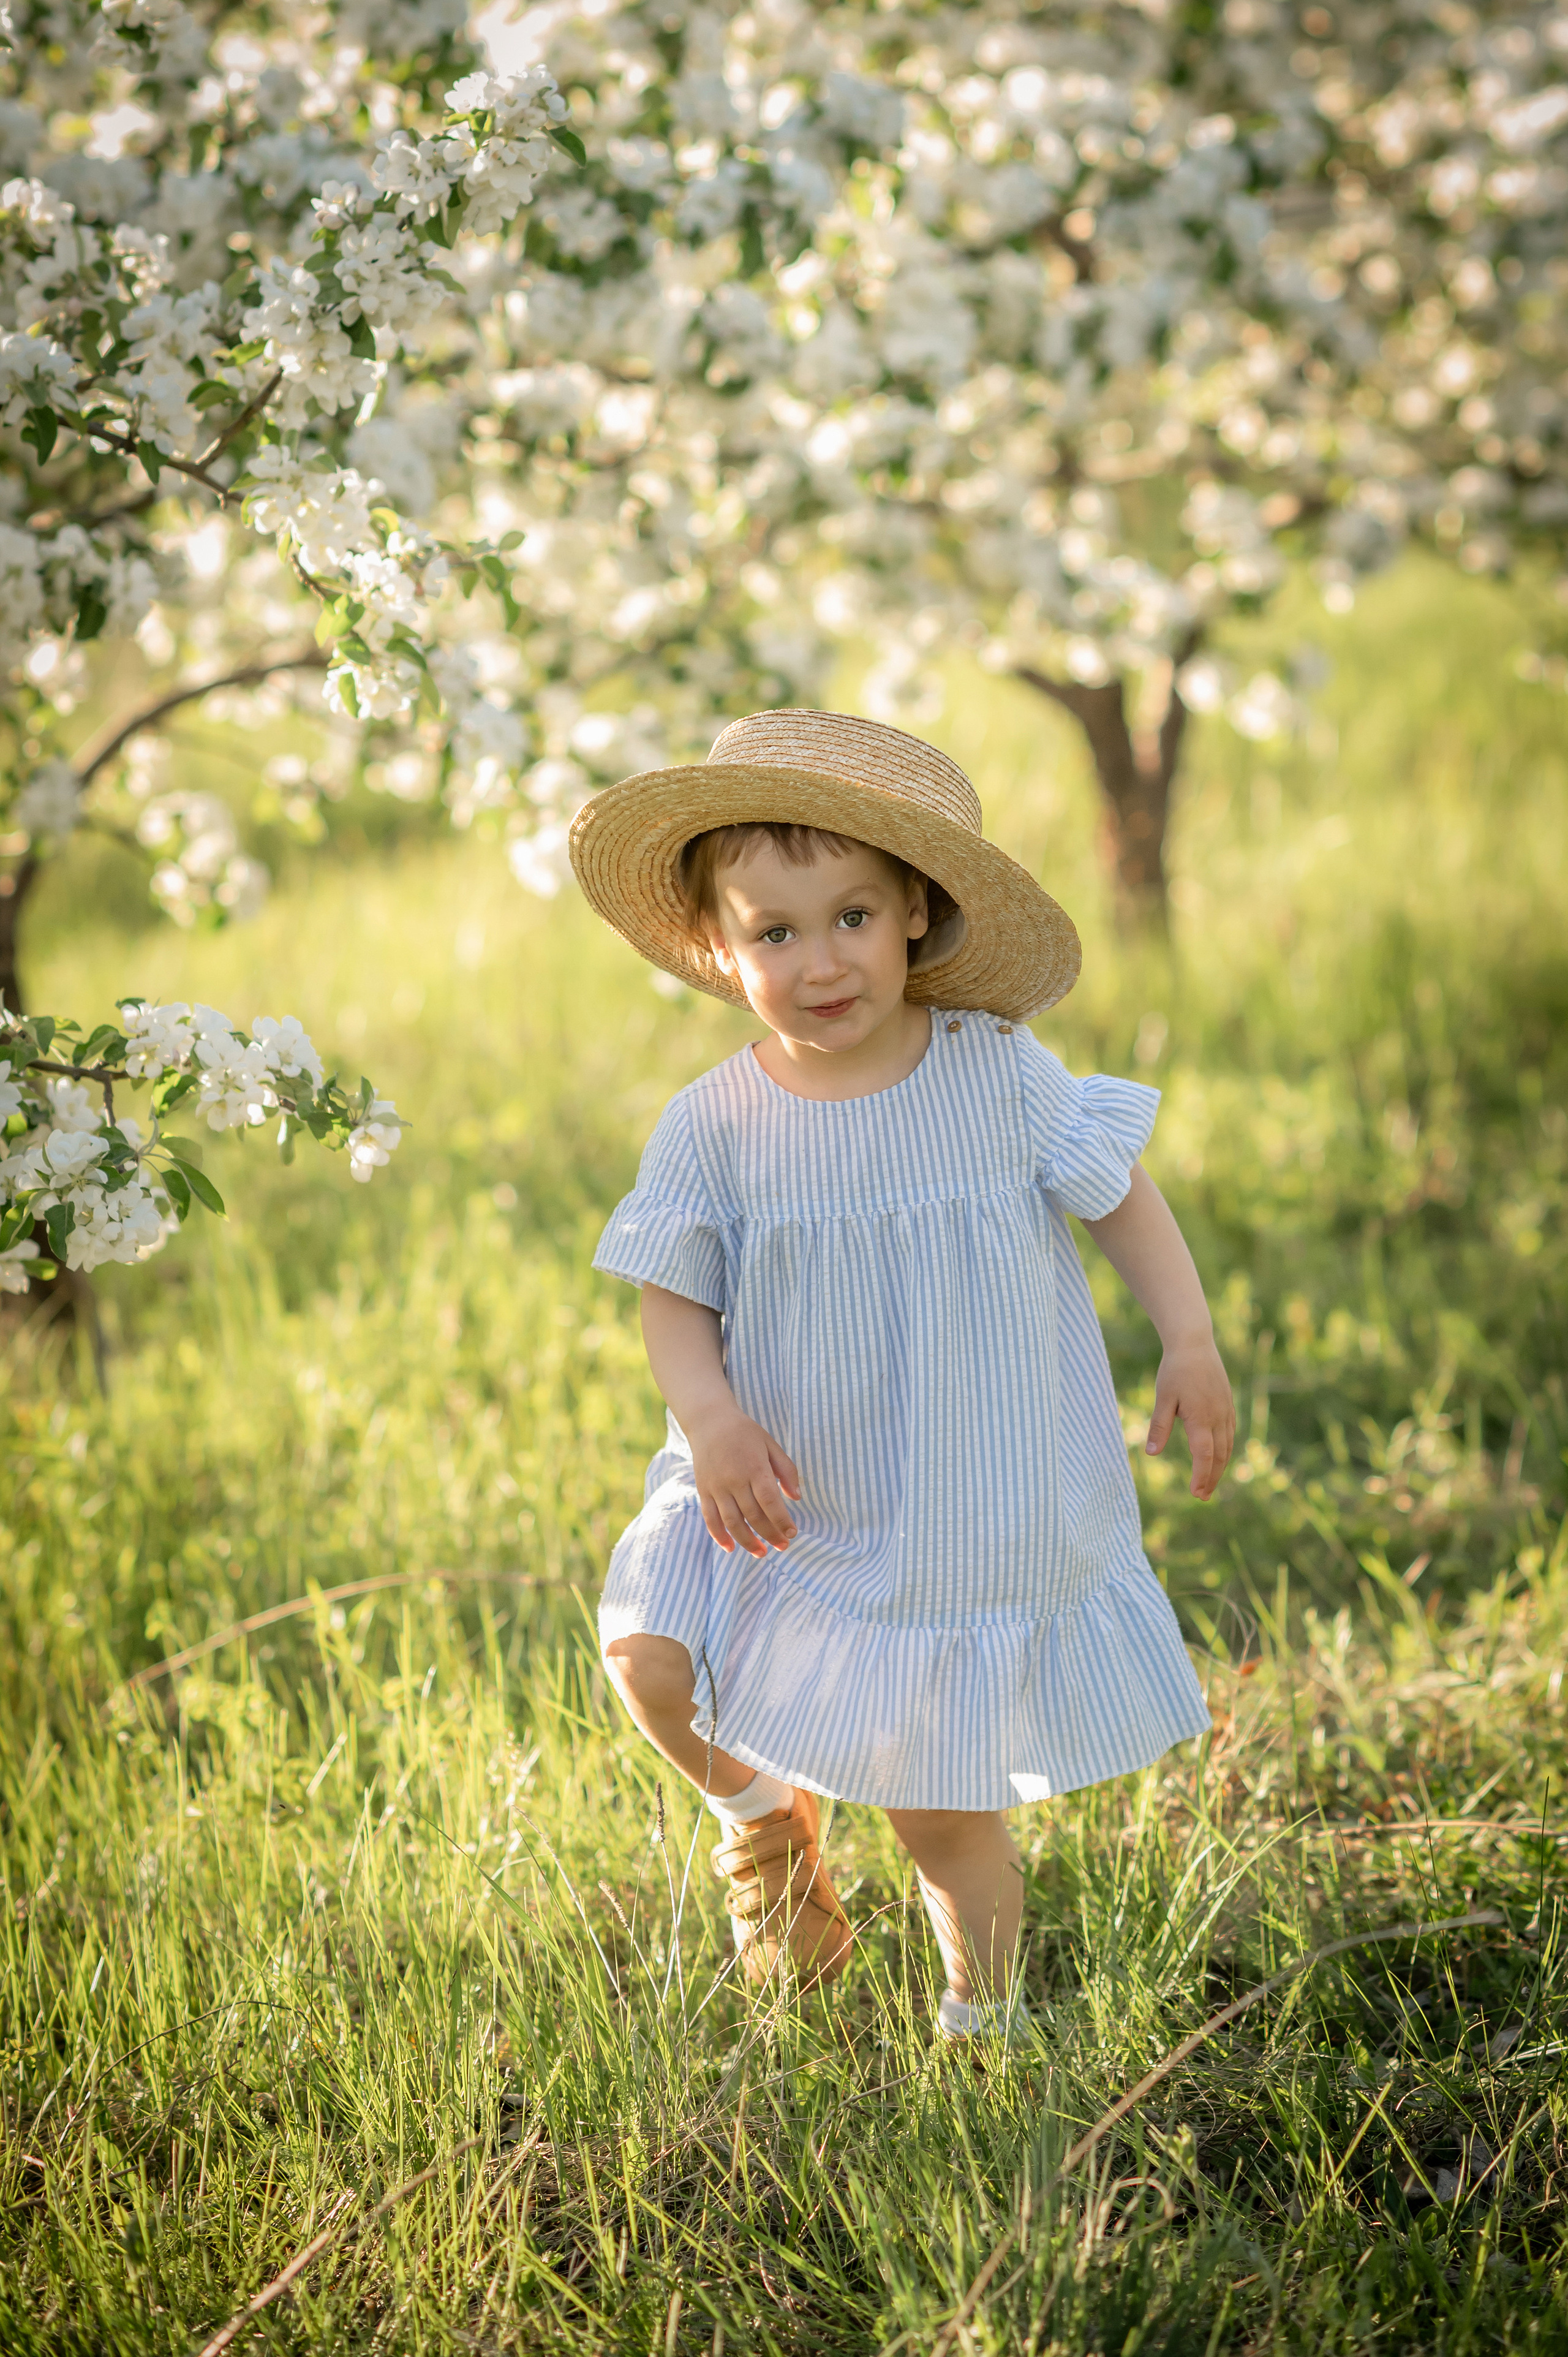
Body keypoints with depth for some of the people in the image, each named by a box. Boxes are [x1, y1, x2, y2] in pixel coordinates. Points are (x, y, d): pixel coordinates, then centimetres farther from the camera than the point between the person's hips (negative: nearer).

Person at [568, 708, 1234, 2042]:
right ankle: (764, 1811, 14)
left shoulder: (999, 1074, -11)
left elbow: (1118, 1193, 2)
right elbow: (674, 1298, -3)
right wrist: (708, 1415, -22)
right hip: (783, 1497, 1)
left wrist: (1192, 1344, -7)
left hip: (966, 1517, -1)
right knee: (647, 1654, -20)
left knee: (942, 1816, 6)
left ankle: (983, 2016, 36)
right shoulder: (717, 1128, -10)